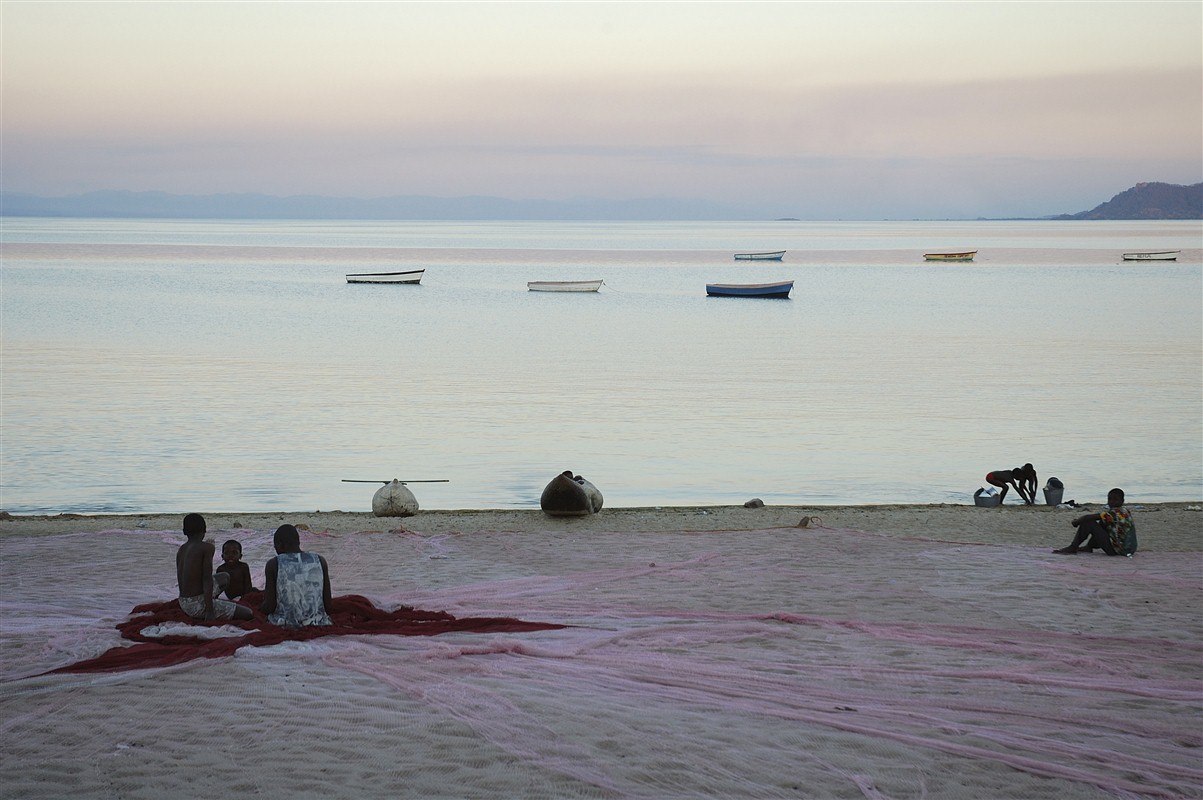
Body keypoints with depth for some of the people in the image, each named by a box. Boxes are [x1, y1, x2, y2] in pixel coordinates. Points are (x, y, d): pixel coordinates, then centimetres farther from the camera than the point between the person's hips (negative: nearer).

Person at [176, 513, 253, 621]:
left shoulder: (181, 550, 9)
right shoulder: (207, 547, -13)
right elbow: (207, 579, -19)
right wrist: (210, 611, -20)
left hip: (184, 604, 8)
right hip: (198, 605, -8)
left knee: (224, 578, 32)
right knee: (249, 614, -5)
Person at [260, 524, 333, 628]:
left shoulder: (273, 565, -4)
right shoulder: (320, 561, 3)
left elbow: (270, 606, -6)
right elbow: (328, 603, 3)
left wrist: (260, 608, 16)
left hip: (284, 626, -2)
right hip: (317, 625, 2)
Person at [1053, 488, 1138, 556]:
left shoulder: (1114, 513, -16)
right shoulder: (1126, 512, 13)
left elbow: (1087, 517, -19)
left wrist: (1075, 522, 1)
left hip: (1116, 550, -10)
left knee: (1088, 523, -9)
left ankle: (1072, 548, -1)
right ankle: (1089, 547, 26)